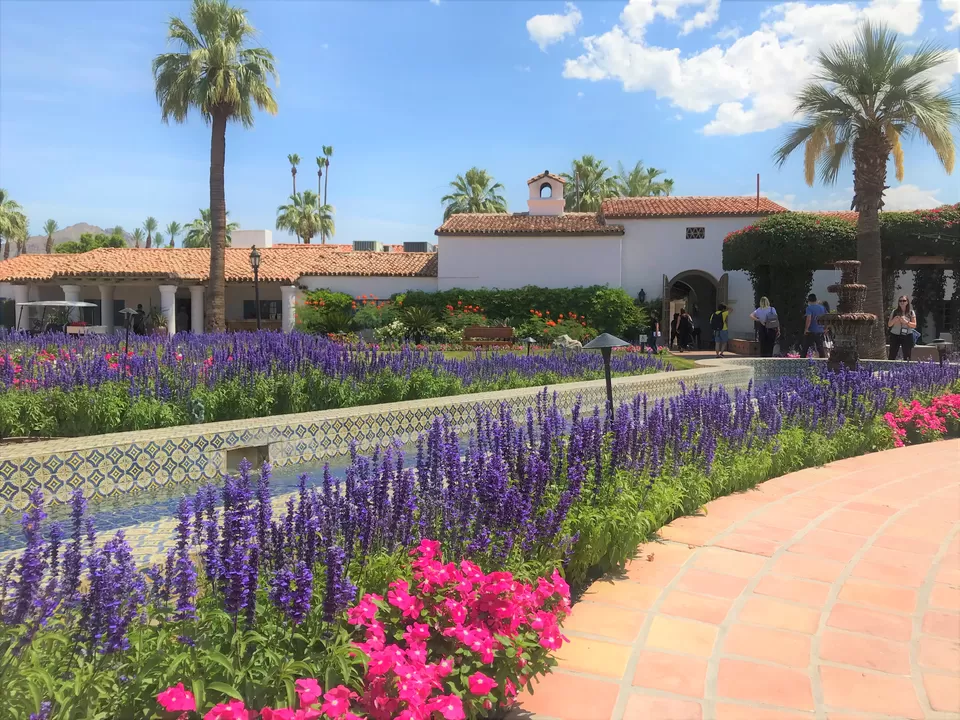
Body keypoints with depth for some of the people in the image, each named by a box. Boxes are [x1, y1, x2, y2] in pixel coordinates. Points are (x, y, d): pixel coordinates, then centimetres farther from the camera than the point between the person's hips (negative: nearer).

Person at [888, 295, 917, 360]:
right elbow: (889, 324, 7)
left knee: (907, 357, 0)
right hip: (895, 335, 1)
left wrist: (906, 322, -16)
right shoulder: (895, 312, 7)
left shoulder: (911, 312, 5)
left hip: (907, 336, 0)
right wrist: (894, 320, -12)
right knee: (892, 356, -4)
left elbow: (914, 325, 0)